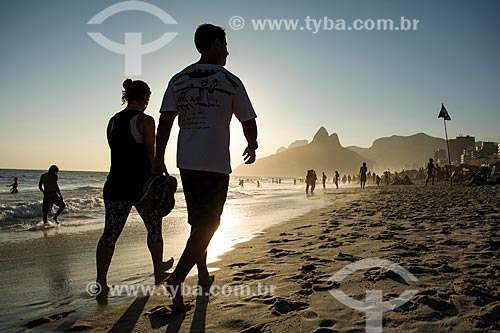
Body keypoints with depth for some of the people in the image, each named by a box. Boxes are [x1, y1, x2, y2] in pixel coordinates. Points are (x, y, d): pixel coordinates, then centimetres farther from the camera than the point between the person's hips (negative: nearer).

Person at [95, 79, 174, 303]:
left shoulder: (113, 121, 9)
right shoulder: (145, 120, -9)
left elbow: (118, 152, 12)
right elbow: (151, 155, -8)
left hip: (115, 185, 5)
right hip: (142, 184, -4)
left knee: (110, 233, 3)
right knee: (154, 228, 16)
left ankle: (101, 284, -4)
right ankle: (159, 271, 33)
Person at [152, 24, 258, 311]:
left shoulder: (178, 80, 9)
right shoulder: (229, 81, -1)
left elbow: (165, 121, 1)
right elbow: (248, 121, 3)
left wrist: (159, 159, 4)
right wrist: (252, 147, 21)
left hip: (186, 162, 6)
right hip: (216, 163, -5)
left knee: (199, 222, 18)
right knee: (208, 224, 0)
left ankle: (204, 275, 31)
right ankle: (176, 280, -11)